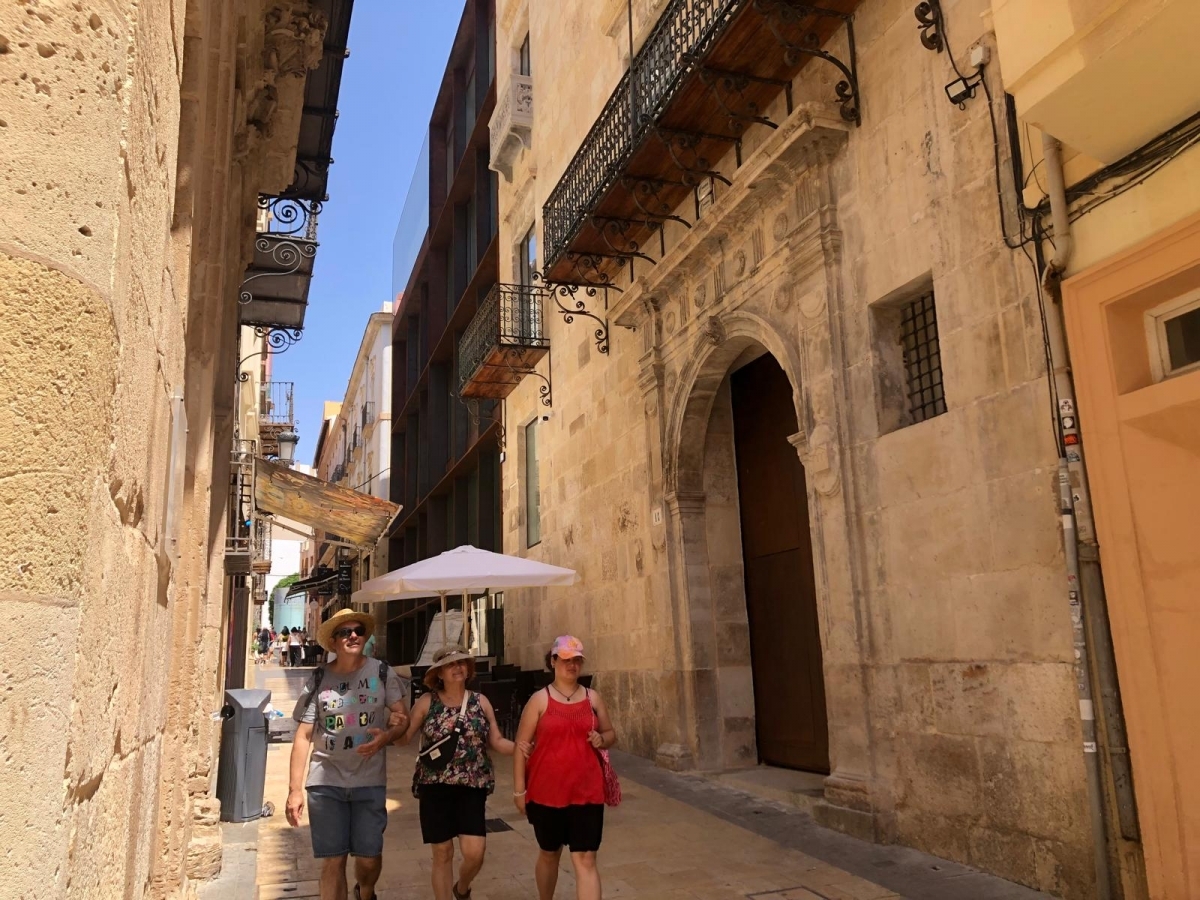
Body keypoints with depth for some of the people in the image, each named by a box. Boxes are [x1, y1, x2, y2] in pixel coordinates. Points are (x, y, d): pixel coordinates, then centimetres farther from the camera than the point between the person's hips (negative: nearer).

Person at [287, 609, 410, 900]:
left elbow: (403, 719, 2)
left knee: (369, 858, 6)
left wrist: (386, 737, -20)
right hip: (326, 782, 0)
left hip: (370, 781, 0)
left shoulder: (382, 672, -1)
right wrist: (295, 789, -5)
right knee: (333, 860, 1)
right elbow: (303, 737, 0)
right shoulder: (318, 679, -1)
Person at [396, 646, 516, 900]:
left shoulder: (480, 701, 3)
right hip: (435, 785, -1)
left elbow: (496, 741, 5)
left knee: (475, 852, -5)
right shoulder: (427, 702, -2)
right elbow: (404, 737, -4)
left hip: (472, 786, 1)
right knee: (443, 853, 5)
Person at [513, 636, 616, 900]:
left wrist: (602, 740, -9)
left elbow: (611, 734, 15)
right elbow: (521, 745, -4)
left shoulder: (593, 698, 4)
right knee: (549, 855, 17)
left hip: (586, 793, 1)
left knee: (586, 860, -4)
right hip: (546, 792, -1)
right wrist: (519, 790, -7)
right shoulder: (540, 700, -5)